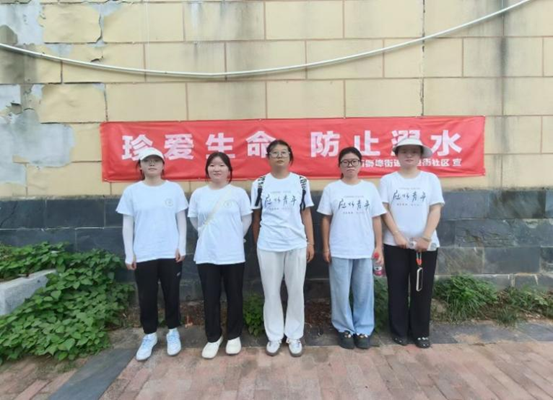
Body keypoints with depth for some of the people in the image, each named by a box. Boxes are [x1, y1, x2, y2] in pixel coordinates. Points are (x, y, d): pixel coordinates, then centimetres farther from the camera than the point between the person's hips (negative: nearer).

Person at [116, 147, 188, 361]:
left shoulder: (174, 189, 0)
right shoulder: (132, 191, 0)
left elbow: (181, 220, 3)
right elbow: (127, 225, 3)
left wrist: (181, 247, -4)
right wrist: (129, 254, 0)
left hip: (170, 253, 0)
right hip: (143, 255, 1)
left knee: (171, 295, 11)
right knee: (146, 297, 11)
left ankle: (173, 332, 31)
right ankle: (149, 335, 31)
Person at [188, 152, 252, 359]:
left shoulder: (239, 193, -3)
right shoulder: (198, 194, 1)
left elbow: (246, 220, 4)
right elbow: (194, 220, 12)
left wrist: (234, 238, 8)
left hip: (233, 255, -1)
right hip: (206, 255, 1)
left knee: (234, 297, 10)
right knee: (210, 298, 9)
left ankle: (234, 336, 29)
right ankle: (213, 338, 28)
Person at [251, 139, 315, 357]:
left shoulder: (301, 182, 3)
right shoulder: (259, 184, 2)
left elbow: (306, 214, 5)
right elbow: (256, 217, 6)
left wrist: (310, 242, 2)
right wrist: (257, 244, 8)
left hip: (297, 245, 0)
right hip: (268, 247, 0)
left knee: (296, 291, 9)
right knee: (271, 292, 9)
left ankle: (294, 336, 26)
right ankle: (274, 336, 26)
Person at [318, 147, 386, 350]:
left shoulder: (370, 188, 5)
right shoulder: (331, 189, 0)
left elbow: (376, 219, 6)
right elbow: (326, 220, 2)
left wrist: (379, 246, 1)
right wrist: (325, 247, -2)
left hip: (365, 250, 2)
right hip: (339, 250, -1)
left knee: (364, 292, 10)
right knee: (341, 292, 8)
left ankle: (364, 329, 26)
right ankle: (345, 329, 26)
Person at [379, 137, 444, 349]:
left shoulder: (431, 179, 5)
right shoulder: (387, 180, 2)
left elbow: (436, 210, -1)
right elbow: (384, 210, -3)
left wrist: (426, 238, -11)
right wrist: (397, 235, -12)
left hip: (425, 243, 1)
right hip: (395, 243, -1)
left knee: (423, 288, 8)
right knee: (397, 288, 7)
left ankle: (421, 332, 24)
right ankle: (398, 330, 22)